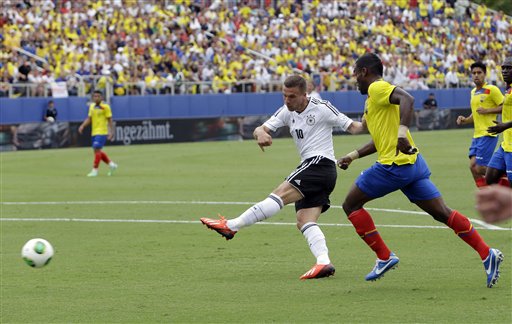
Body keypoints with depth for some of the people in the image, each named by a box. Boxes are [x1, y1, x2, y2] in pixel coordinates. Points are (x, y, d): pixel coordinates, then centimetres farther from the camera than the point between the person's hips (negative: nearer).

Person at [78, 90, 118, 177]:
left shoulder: (105, 106, -8)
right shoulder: (92, 106, 10)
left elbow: (109, 120, -7)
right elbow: (89, 118, 14)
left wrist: (111, 132, -9)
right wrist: (82, 126, -3)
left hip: (102, 132, -7)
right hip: (94, 132, 7)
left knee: (97, 150, -14)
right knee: (98, 151, 11)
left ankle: (95, 170, -11)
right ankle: (111, 164, 27)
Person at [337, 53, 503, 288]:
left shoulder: (377, 88, -6)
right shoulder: (374, 96, 24)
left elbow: (407, 98, -27)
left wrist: (402, 131, -40)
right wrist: (353, 156, 30)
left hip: (394, 166, -9)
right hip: (413, 163, 9)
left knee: (351, 204, 4)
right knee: (442, 213, 4)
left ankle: (384, 257, 3)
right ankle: (487, 254, -5)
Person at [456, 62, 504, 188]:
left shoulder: (491, 89, -8)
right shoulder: (473, 92, 17)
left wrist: (487, 110, -17)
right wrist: (465, 120, 11)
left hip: (488, 134, -8)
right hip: (477, 135, 8)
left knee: (480, 168, -14)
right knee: (473, 167, 0)